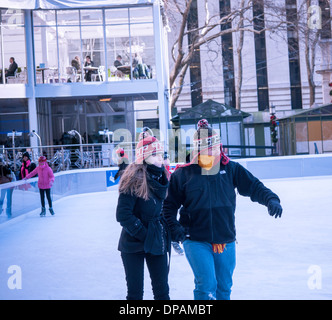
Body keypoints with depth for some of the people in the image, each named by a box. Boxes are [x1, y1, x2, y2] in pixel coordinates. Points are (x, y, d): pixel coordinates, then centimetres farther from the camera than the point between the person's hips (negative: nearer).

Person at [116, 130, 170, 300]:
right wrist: (144, 234, -18)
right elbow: (123, 215, -20)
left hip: (157, 241, 6)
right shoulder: (134, 179, -16)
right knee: (135, 292, 3)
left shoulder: (160, 177, 6)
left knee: (162, 290, 7)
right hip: (134, 245, -6)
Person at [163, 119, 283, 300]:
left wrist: (270, 199, -14)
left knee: (224, 288, 15)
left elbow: (253, 187, 4)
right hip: (196, 242, -3)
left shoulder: (231, 170, 2)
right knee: (206, 285, -14)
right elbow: (169, 204, 4)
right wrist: (174, 227, -9)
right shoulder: (183, 174, -4)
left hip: (226, 241, 3)